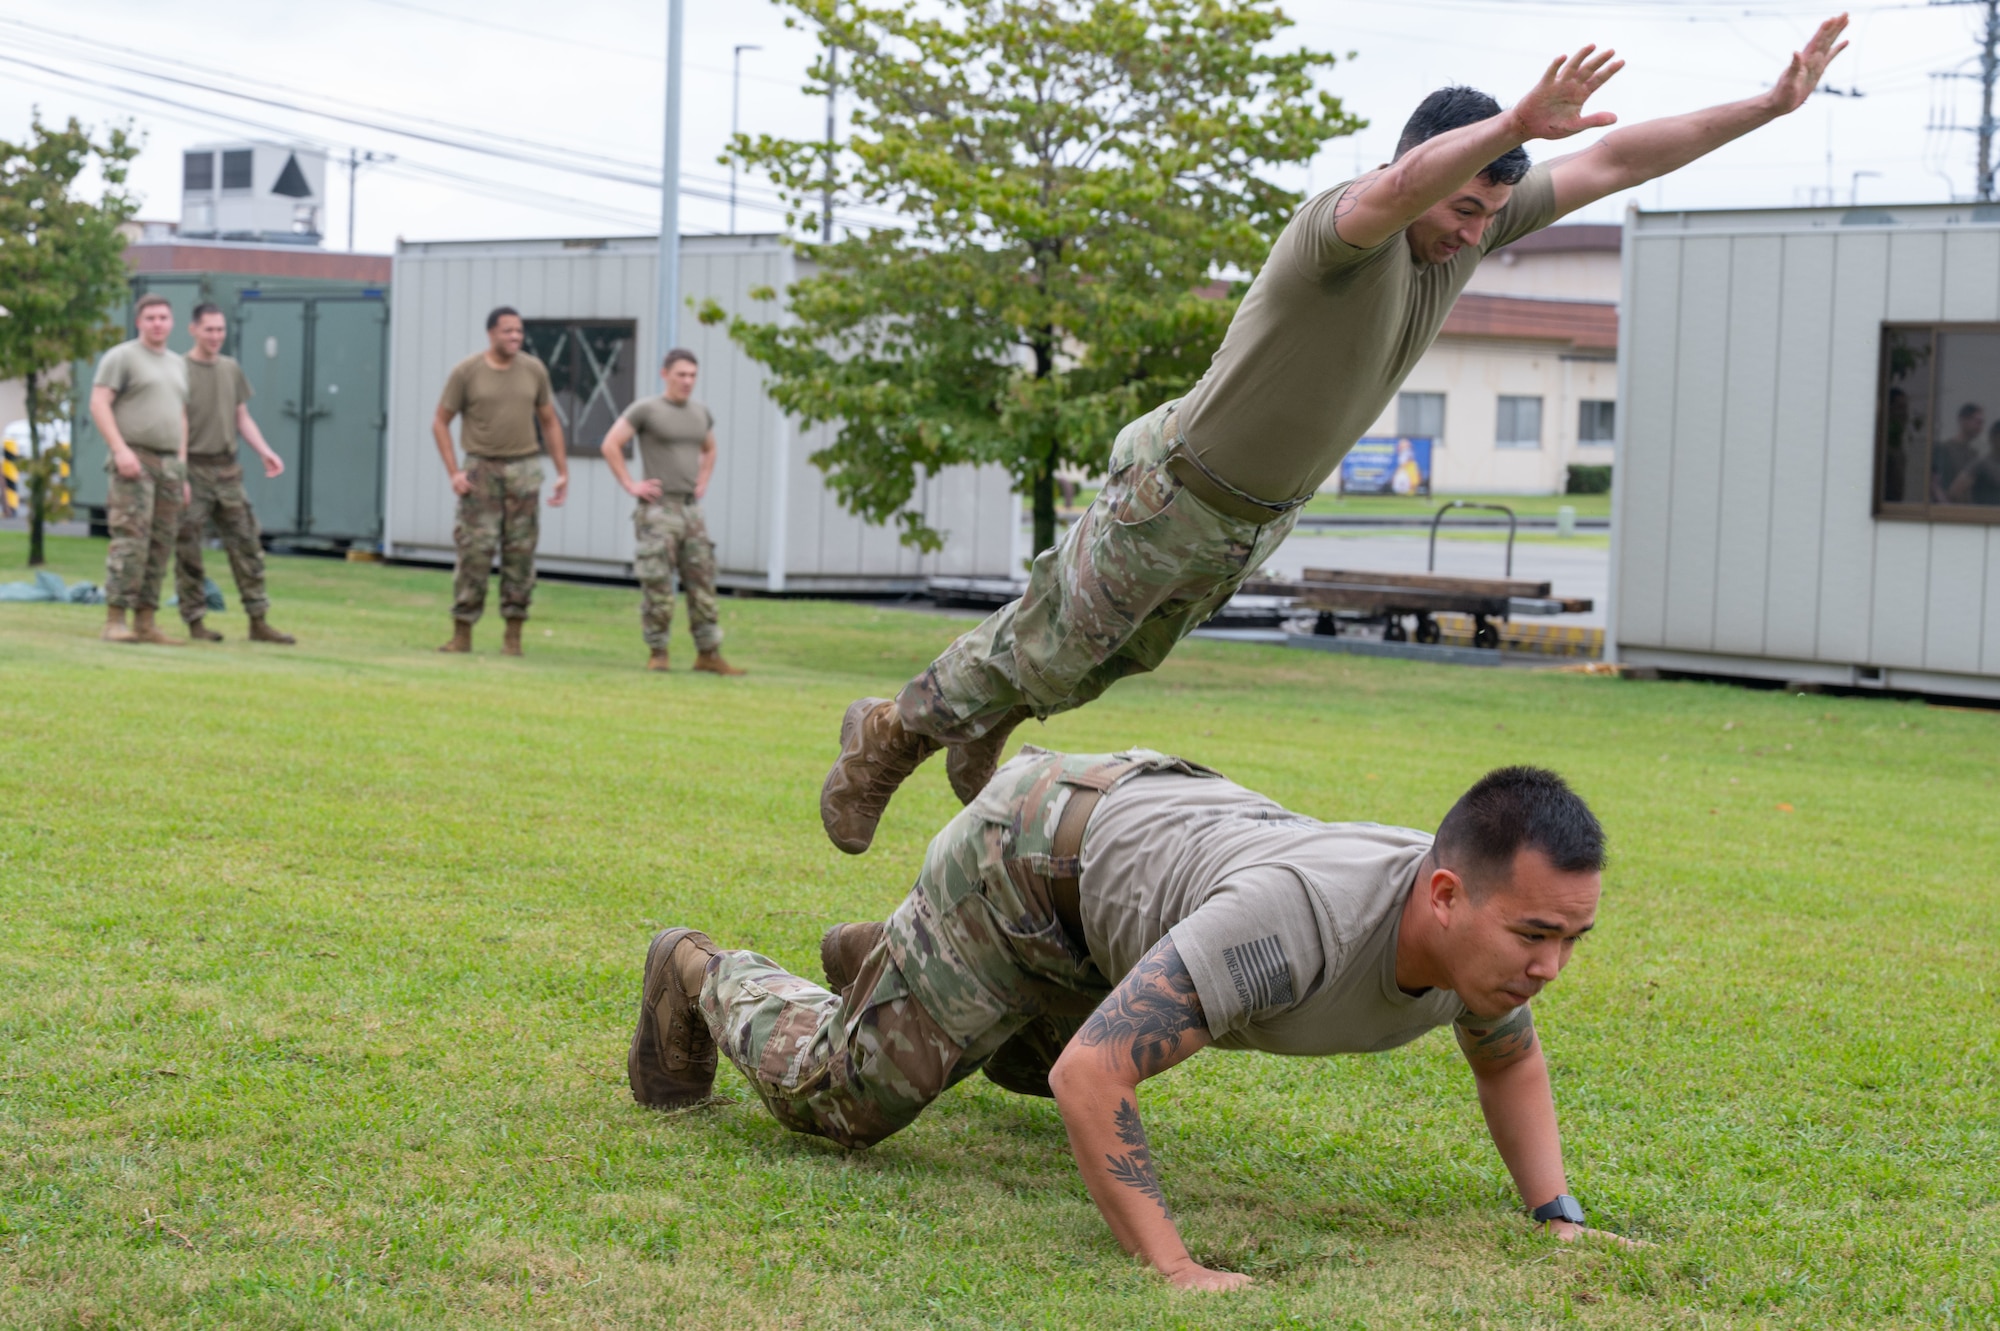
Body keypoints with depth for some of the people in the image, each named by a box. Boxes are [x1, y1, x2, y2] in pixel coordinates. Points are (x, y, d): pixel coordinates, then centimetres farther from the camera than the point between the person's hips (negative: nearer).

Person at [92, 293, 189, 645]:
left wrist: (182, 472, 17)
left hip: (169, 464, 7)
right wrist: (120, 449, -20)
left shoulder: (178, 365, 20)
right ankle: (115, 620, -16)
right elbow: (98, 404, -9)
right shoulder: (121, 357, -1)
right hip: (133, 460, -7)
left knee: (161, 546, 3)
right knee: (131, 539, -16)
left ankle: (146, 622, 5)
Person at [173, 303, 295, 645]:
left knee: (247, 544, 3)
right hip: (193, 469, -5)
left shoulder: (232, 369, 14)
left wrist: (265, 452, 4)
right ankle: (196, 621, 5)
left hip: (227, 471, 5)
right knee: (188, 550, -2)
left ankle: (258, 621, 6)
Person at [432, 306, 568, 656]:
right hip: (481, 470, -2)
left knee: (520, 554, -1)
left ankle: (514, 636, 5)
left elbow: (549, 423, 12)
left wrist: (563, 473, 6)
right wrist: (454, 473, -9)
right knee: (474, 552, -6)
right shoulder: (466, 371, -5)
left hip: (524, 470, 2)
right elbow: (440, 422, 1)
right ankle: (462, 635, 2)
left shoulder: (534, 370, 3)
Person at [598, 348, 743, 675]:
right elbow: (610, 445, -7)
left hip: (691, 510, 5)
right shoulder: (645, 410, -6)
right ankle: (657, 654, 4)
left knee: (702, 584, 3)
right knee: (657, 586, -5)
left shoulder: (701, 413, 12)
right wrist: (630, 485, -10)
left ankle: (708, 654, 6)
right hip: (657, 510, -5)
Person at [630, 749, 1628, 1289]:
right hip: (1039, 852, -7)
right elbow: (1087, 1078, -46)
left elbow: (1510, 1062, 1)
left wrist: (1558, 1217, -12)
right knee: (837, 1096, 4)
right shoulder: (1302, 919, -48)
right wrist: (1173, 1272, -48)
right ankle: (703, 981, 34)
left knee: (1031, 1066, 34)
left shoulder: (1488, 927, -25)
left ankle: (882, 960, 58)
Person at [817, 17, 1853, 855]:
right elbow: (1399, 187, -59)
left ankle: (981, 730, 48)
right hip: (1174, 493, -8)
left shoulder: (1480, 221, -10)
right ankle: (891, 736, 30)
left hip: (1262, 515, 8)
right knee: (1051, 645, 8)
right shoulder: (1345, 224, -33)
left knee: (1125, 654, 26)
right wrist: (1520, 121, -75)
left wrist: (1772, 104, -13)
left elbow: (1617, 162, -8)